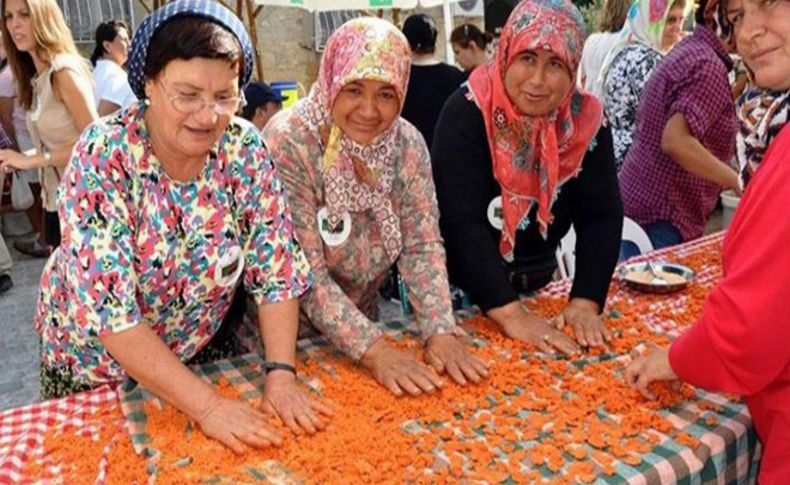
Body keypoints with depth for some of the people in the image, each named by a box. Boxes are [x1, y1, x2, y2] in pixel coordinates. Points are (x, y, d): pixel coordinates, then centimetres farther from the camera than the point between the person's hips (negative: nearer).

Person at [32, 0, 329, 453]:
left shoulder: (245, 150, -17)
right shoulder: (103, 155, -26)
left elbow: (276, 269, -14)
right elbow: (110, 311, -30)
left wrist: (281, 374, -24)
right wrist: (207, 404, -33)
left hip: (202, 355, 3)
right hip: (98, 362, -2)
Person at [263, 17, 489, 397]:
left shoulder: (407, 143, -7)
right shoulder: (287, 144, -21)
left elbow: (422, 245, -8)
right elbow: (305, 274, -23)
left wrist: (441, 332, -21)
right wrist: (374, 349, -29)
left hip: (364, 320, 3)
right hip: (286, 330, -3)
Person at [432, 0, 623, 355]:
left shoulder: (585, 121, -8)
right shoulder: (467, 113, -21)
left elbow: (601, 216, -11)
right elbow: (461, 222, -28)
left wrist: (585, 302, -24)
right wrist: (509, 313, -34)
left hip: (536, 283, 4)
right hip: (461, 288, -4)